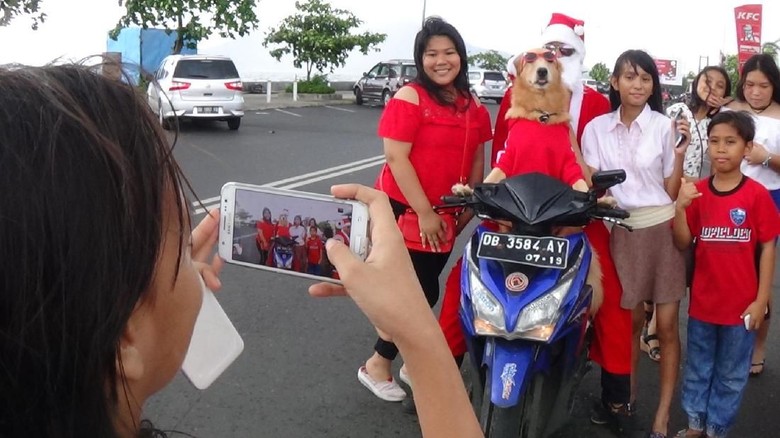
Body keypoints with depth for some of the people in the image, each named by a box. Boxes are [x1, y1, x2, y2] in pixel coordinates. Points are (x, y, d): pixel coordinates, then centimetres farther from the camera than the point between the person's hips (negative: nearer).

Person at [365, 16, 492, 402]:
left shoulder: (473, 107, 7)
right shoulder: (409, 98, -12)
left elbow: (477, 158, 14)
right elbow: (396, 157, -18)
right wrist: (423, 211, -20)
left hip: (446, 214, 6)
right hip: (404, 209, -6)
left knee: (426, 290, 14)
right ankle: (376, 365, 13)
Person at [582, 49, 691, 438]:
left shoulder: (665, 126, -4)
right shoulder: (596, 128, 1)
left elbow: (671, 191, -3)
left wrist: (680, 152, -15)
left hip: (664, 229, -1)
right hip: (622, 231, 1)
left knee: (666, 326, 2)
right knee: (630, 320, 13)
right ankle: (626, 397, 32)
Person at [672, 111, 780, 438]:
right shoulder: (697, 192, -3)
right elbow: (683, 244, -2)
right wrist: (679, 208, -19)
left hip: (741, 304, -2)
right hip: (702, 300, 3)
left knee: (731, 375, 13)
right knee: (697, 369, 18)